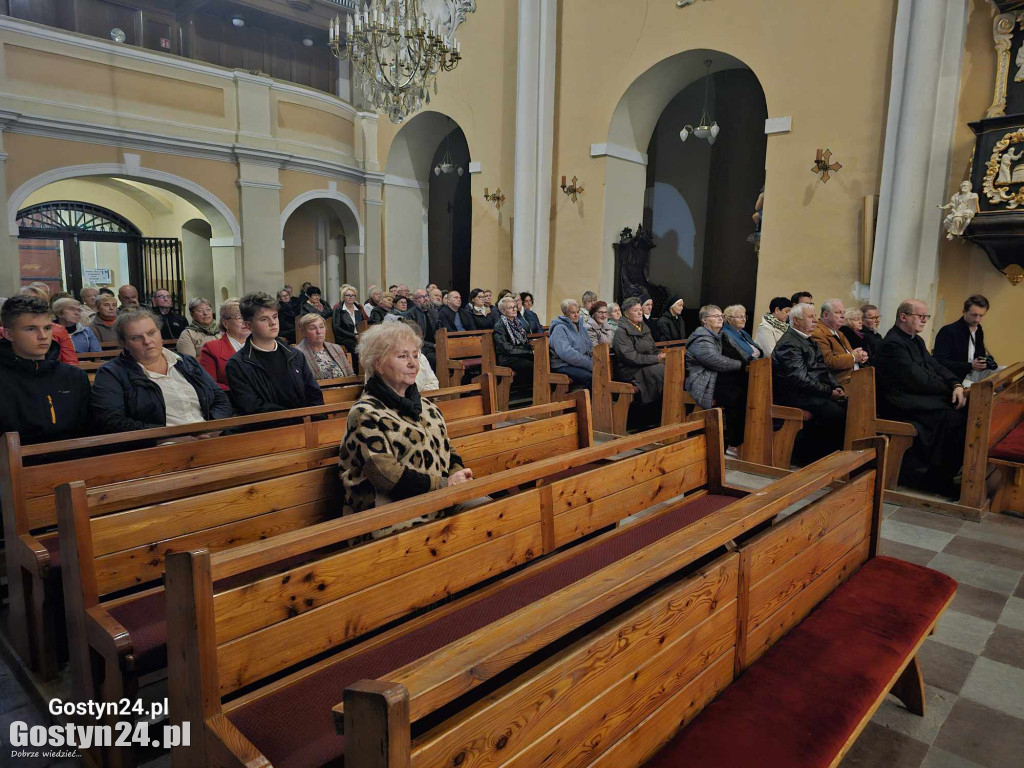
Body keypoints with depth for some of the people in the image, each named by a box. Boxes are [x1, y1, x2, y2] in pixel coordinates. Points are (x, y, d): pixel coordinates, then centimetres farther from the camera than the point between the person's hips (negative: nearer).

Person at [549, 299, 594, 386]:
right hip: (563, 366, -7)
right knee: (590, 377, -34)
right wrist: (589, 364, -20)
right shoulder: (559, 329, -4)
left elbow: (590, 346, 34)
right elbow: (566, 353, -19)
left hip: (582, 365, 7)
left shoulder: (581, 326, 23)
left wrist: (592, 351, 7)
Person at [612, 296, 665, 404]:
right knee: (663, 370, -30)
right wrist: (656, 359, -15)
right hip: (631, 372, -7)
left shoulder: (644, 327, 21)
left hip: (649, 366, 8)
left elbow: (653, 350, 25)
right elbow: (631, 358, -15)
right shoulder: (622, 331, -5)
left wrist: (660, 355, 1)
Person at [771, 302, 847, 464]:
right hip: (795, 396, -10)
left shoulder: (810, 341, 20)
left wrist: (836, 387, 3)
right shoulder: (789, 344, -12)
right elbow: (801, 379, -18)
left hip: (815, 393, 10)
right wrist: (829, 392, -13)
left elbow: (824, 369, 21)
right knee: (836, 413, -24)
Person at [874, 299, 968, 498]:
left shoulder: (916, 340, 19)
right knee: (954, 419, -22)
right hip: (903, 405, -10)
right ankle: (938, 479, -7)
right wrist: (949, 389, -6)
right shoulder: (893, 344, -14)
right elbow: (919, 381, -18)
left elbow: (936, 367, 14)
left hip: (921, 398, 10)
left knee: (965, 412, -8)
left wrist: (957, 385, -5)